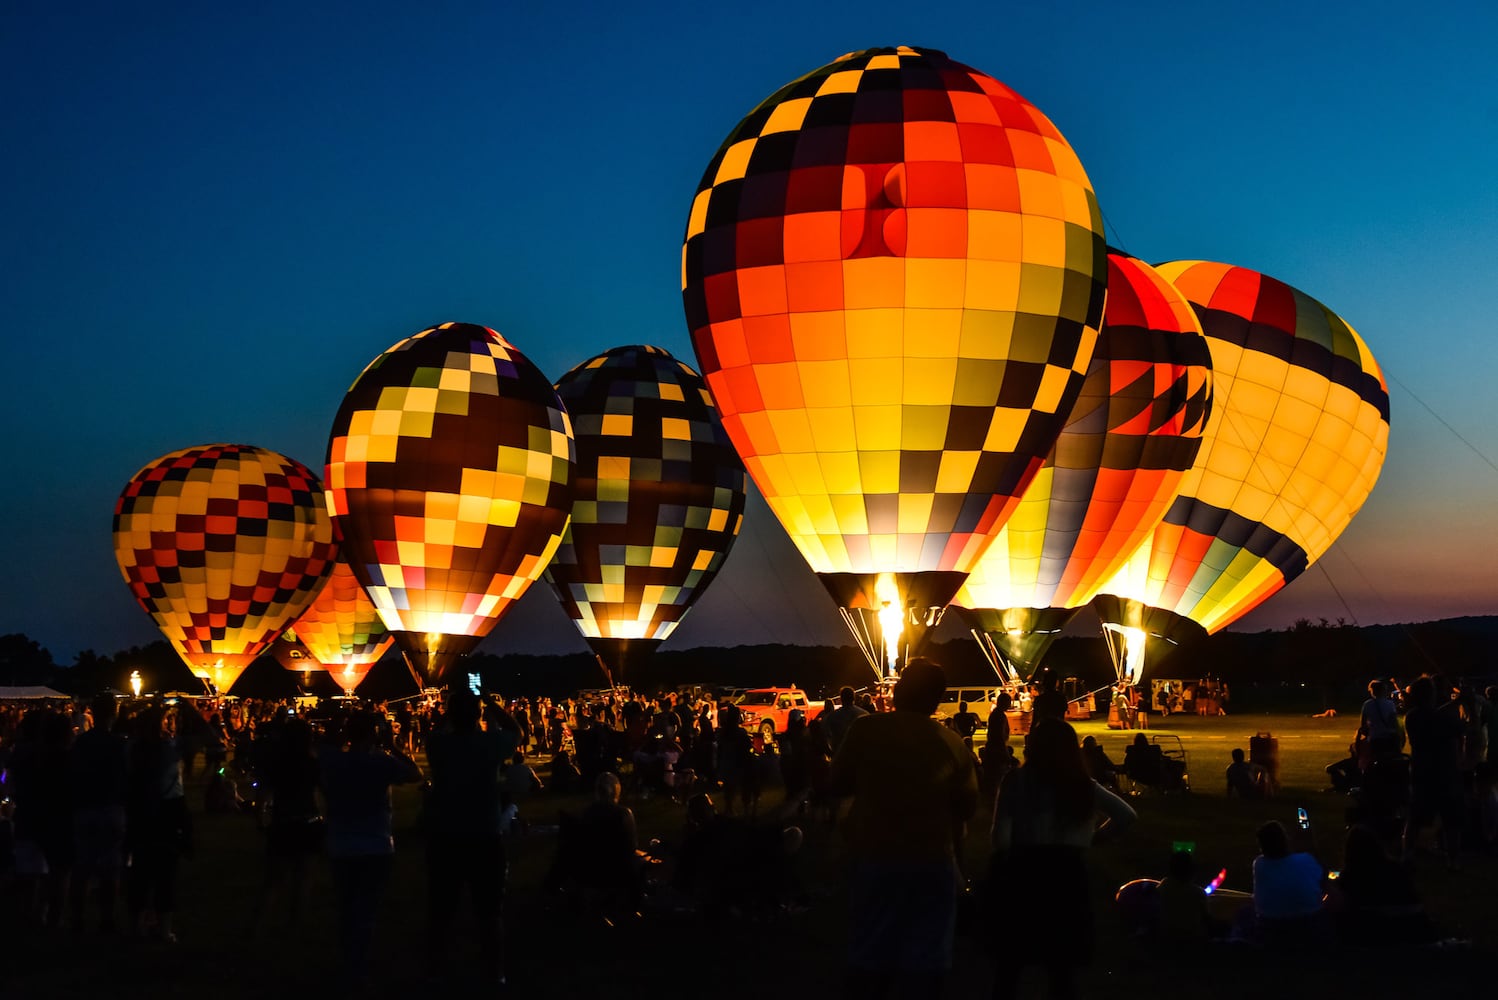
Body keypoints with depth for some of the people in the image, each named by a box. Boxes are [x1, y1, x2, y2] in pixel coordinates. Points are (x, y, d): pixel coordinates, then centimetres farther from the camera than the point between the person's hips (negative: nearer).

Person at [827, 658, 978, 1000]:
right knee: (923, 958, 6)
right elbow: (968, 803, 5)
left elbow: (837, 783, 3)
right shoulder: (951, 742, -5)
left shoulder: (866, 729, -8)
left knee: (869, 953, 11)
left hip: (876, 857, 0)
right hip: (933, 862, 0)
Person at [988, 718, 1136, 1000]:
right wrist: (1091, 838, 10)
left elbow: (1000, 838, -12)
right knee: (1062, 966, 14)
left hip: (1022, 873, -3)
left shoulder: (1017, 781, -7)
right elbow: (1127, 815, 6)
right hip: (1067, 875, 3)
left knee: (1009, 965, 11)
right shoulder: (1084, 785, 5)